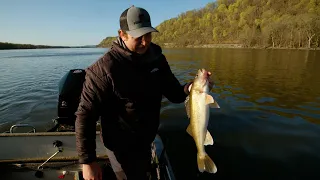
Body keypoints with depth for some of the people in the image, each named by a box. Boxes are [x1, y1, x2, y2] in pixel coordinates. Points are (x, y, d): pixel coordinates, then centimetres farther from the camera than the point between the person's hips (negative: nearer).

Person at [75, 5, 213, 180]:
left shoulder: (157, 59, -6)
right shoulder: (105, 68, -25)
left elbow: (174, 94, -1)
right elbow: (85, 115, -22)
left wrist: (190, 88, -22)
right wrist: (87, 160, -22)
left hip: (146, 141, 7)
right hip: (121, 146, -6)